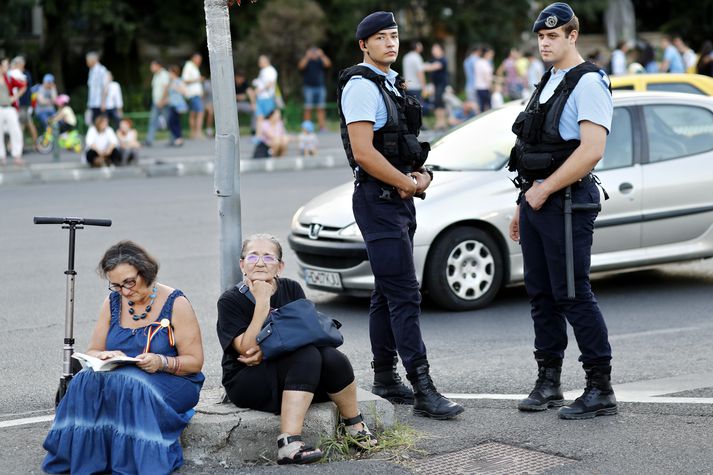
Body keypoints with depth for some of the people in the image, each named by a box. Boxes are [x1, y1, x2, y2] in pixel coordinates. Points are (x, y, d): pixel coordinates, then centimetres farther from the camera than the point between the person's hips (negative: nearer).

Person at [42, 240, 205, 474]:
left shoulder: (175, 303, -4)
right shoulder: (112, 303, 9)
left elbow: (195, 361, -4)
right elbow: (92, 352, 13)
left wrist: (162, 362, -24)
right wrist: (104, 356, -12)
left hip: (170, 383, -4)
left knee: (129, 385, -37)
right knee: (87, 382, -30)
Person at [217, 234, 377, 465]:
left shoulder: (292, 289, 5)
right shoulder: (230, 300, -7)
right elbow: (247, 348, -19)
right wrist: (262, 301, -21)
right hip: (248, 383, -4)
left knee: (332, 357, -26)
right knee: (307, 356, -31)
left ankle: (355, 425, -5)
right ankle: (289, 442, -39)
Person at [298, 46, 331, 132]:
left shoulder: (320, 61, 12)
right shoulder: (306, 61, 6)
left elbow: (328, 64, -6)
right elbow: (301, 66, -13)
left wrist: (322, 55, -18)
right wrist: (307, 57, -24)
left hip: (320, 87, 2)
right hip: (308, 87, -2)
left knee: (321, 109, -2)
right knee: (308, 109, -6)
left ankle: (322, 127, -4)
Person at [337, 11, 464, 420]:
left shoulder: (391, 84, 17)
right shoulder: (361, 86, -12)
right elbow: (363, 152, -22)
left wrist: (421, 175, 4)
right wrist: (407, 183, -12)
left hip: (400, 200, 10)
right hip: (378, 199, -10)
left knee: (388, 294, 13)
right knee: (405, 295, -12)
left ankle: (386, 379, 21)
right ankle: (423, 390, -13)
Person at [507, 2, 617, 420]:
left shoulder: (588, 83, -10)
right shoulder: (548, 83, 18)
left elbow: (591, 150, -22)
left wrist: (544, 190, -17)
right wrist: (523, 205, 19)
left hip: (567, 202, -9)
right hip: (536, 201, 9)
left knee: (573, 295, -8)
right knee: (542, 295, 11)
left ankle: (601, 390, -1)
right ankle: (548, 384, 20)